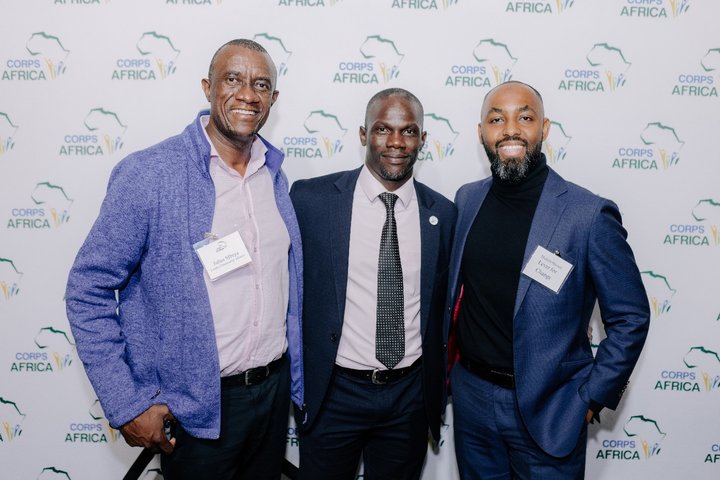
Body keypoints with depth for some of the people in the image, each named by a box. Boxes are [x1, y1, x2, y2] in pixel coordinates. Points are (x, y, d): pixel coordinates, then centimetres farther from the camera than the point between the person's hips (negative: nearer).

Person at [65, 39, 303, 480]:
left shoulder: (275, 175, 2)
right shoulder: (149, 174, -15)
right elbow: (87, 290, -11)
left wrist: (293, 379, 11)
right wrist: (126, 405, -13)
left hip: (275, 390, 5)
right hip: (198, 407, -5)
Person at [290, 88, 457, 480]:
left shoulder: (442, 213, -1)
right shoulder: (311, 198, -9)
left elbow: (441, 303, 9)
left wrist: (437, 387, 12)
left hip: (409, 394, 3)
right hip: (332, 392, -2)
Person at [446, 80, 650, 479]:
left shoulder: (589, 214, -15)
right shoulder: (467, 200, -1)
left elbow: (630, 318, -8)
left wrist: (591, 399, -8)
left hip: (547, 409, -4)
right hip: (470, 395, 4)